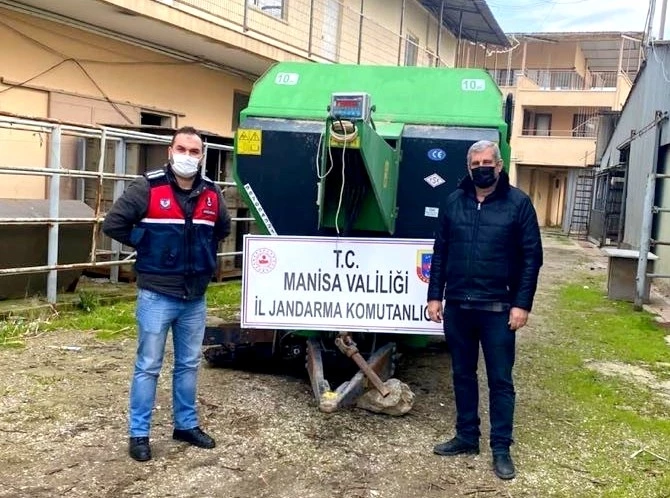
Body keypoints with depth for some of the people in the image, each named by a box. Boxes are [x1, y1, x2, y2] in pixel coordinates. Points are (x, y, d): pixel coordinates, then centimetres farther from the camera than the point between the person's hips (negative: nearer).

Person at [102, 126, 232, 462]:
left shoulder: (211, 193, 4)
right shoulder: (148, 187, -11)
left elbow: (223, 228, 22)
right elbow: (113, 224, -10)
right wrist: (146, 245, -4)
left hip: (195, 298, 5)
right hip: (156, 296, -5)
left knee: (188, 365, 15)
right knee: (148, 367, 3)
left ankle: (186, 425, 30)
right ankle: (138, 434, 14)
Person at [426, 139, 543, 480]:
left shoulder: (518, 203, -4)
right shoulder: (453, 202, 6)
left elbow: (532, 257, -4)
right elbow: (440, 253, 9)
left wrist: (522, 304, -9)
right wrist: (435, 296, 4)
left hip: (498, 308, -3)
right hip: (457, 306, 4)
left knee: (500, 380, 5)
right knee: (462, 375, 14)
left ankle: (501, 448, 15)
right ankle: (466, 437, 28)